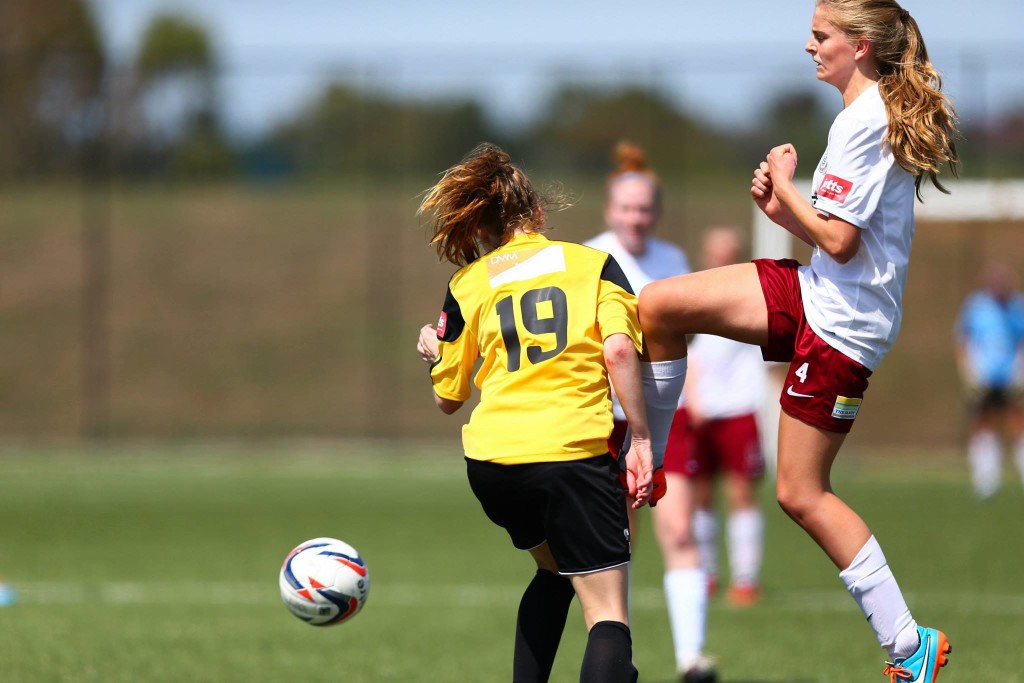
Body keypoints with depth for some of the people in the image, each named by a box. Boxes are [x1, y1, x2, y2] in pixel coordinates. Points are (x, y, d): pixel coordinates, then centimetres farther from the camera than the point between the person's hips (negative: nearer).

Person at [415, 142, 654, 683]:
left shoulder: (468, 284, 13)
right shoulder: (592, 262, 9)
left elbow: (447, 398, 18)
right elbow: (619, 351, -7)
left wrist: (433, 353, 39)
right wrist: (640, 440, -3)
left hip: (491, 462, 3)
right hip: (574, 450, -3)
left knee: (554, 572, 30)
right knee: (607, 615, -6)